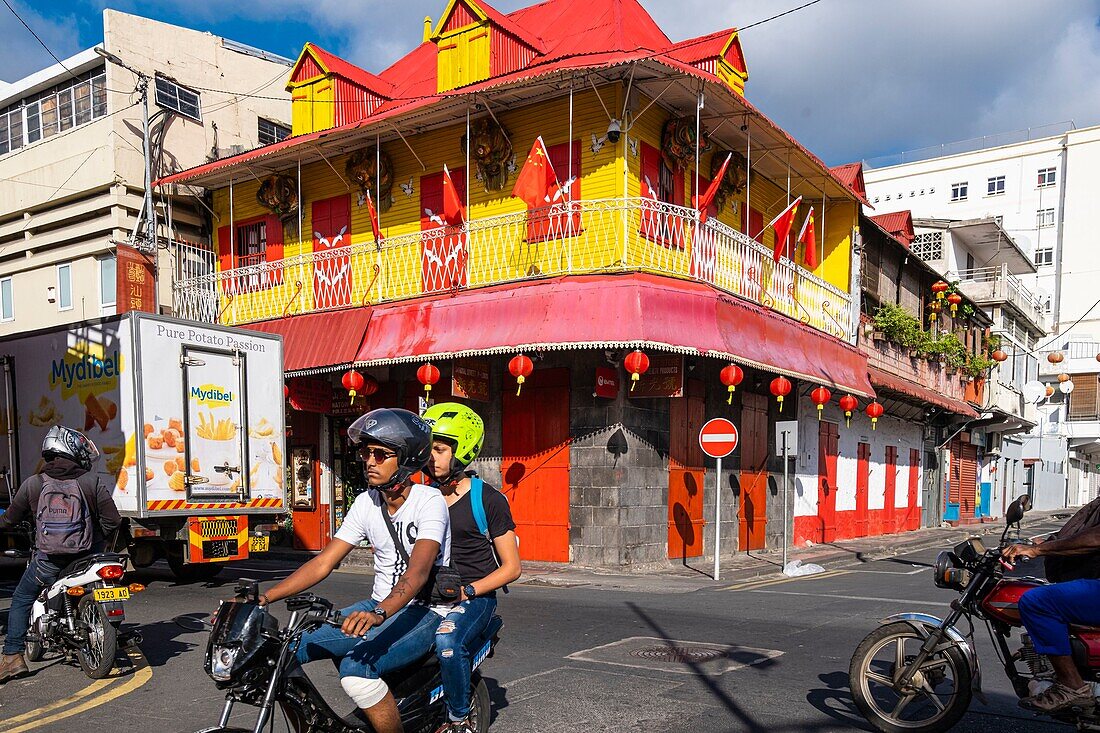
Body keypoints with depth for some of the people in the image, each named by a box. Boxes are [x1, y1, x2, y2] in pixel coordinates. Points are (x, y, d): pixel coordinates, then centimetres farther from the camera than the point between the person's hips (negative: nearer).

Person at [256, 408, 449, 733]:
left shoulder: (429, 501, -16)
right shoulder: (366, 503, 4)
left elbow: (418, 572, -30)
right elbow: (323, 563, 2)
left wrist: (378, 614, -47)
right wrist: (265, 596, -10)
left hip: (425, 612, -7)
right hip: (379, 606, 7)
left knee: (356, 668, -31)